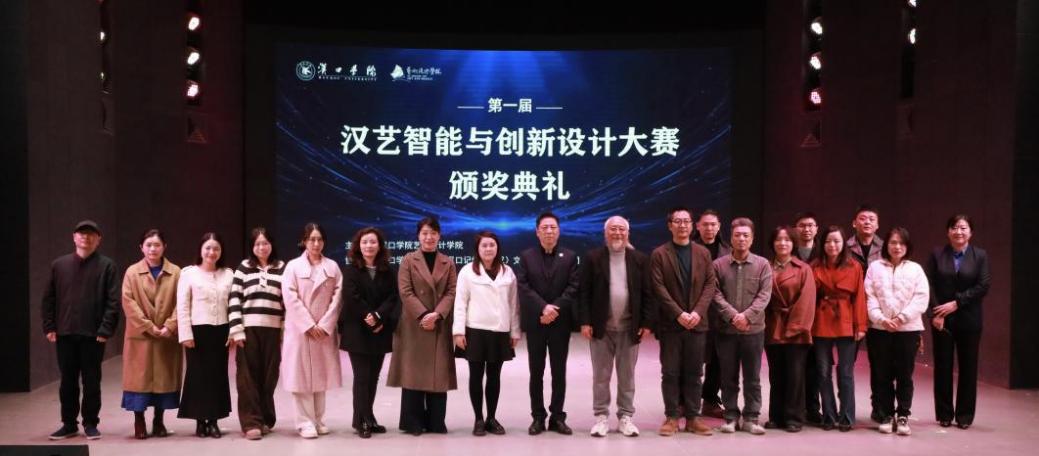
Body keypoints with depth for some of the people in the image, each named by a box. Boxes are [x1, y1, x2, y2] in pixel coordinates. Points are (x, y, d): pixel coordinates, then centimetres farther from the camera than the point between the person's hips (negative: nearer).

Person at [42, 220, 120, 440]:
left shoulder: (106, 265, -1)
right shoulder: (59, 264, 9)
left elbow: (113, 301, -6)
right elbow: (49, 298, 10)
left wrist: (105, 329, -13)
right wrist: (49, 327, 1)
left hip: (93, 334, -3)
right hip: (65, 334, 3)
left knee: (92, 381, 5)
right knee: (68, 381, 10)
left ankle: (90, 423, 16)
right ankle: (69, 423, 22)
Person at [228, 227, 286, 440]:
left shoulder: (282, 268, 8)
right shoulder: (243, 267, 6)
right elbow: (234, 299, 1)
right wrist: (236, 329, -6)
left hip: (272, 329, 1)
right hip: (248, 328, -1)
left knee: (269, 375, 4)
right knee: (248, 376, -1)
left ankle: (265, 419, 17)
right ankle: (251, 422, 3)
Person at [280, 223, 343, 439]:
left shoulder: (333, 267, 8)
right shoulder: (293, 266, 2)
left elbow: (337, 298, 1)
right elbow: (290, 299, -6)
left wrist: (325, 325, -9)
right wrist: (309, 325, -12)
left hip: (325, 330, 2)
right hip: (300, 329, -2)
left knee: (321, 375, 7)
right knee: (302, 375, -2)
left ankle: (318, 420, 16)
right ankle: (305, 422, 3)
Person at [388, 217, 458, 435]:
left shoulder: (448, 263, 11)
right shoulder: (408, 260, 4)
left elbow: (452, 293, 1)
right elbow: (405, 292, -6)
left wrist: (437, 314, -14)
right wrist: (423, 315, -16)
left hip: (440, 326, 2)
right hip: (414, 325, -2)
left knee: (439, 373, 3)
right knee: (413, 372, 0)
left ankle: (436, 422, 11)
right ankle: (413, 422, 8)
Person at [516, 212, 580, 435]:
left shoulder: (570, 256, 5)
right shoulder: (526, 256, 4)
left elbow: (574, 287, -4)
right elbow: (523, 287, -6)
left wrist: (555, 308, -15)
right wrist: (543, 307, -18)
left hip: (560, 322, 0)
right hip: (535, 322, 0)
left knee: (559, 372, 6)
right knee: (536, 372, 5)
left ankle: (557, 417, 14)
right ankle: (538, 417, 13)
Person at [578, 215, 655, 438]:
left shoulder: (640, 259, 4)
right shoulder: (593, 257, 0)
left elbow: (647, 293, 3)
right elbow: (584, 292, -2)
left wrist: (647, 323, -4)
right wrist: (585, 322, -9)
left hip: (630, 328, 1)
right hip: (601, 327, -1)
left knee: (627, 375, 9)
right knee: (601, 375, 6)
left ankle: (625, 417, 19)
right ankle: (601, 416, 16)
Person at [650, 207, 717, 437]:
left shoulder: (703, 253, 10)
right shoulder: (659, 254, 0)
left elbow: (710, 285, 4)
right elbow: (659, 288, -7)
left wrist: (697, 312, -10)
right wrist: (679, 314, -15)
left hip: (697, 323, 2)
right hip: (670, 323, -2)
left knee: (694, 373, 7)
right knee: (670, 373, 2)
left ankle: (693, 417, 14)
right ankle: (672, 417, 10)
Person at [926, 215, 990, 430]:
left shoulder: (980, 255, 3)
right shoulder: (937, 254, 3)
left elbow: (983, 286, -6)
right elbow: (930, 285, -2)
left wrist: (956, 303, -13)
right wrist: (936, 313, -12)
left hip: (969, 320, 0)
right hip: (942, 319, 0)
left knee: (968, 367, 5)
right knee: (942, 366, 4)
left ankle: (965, 415, 15)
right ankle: (944, 414, 14)